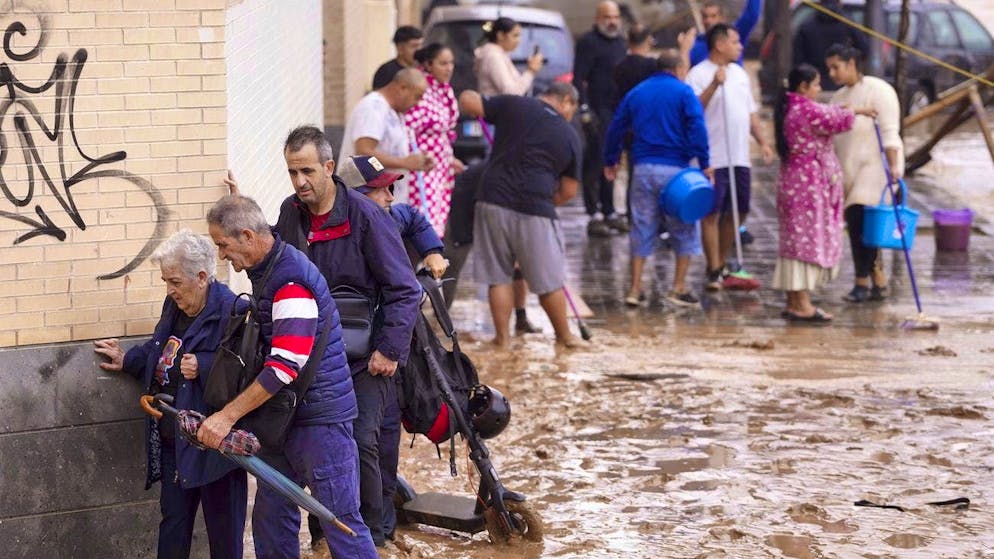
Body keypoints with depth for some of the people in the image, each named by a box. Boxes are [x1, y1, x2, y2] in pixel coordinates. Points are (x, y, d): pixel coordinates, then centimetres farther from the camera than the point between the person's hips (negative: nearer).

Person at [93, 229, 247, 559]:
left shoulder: (230, 312, -18)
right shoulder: (174, 306, 9)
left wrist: (202, 367, -27)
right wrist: (127, 361, 24)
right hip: (173, 441, 8)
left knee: (223, 526, 4)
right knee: (173, 521, 16)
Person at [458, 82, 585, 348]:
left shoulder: (513, 105, 4)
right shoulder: (569, 136, 6)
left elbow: (467, 102, 4)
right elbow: (569, 191, 9)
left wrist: (469, 95, 26)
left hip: (493, 201, 1)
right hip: (535, 210, -1)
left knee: (498, 276, 12)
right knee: (549, 280, 12)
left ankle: (502, 336, 14)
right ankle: (564, 336, 25)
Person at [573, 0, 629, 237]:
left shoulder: (621, 42, 18)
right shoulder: (588, 42, -6)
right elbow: (578, 79, -11)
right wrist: (585, 110, -19)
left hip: (619, 111, 7)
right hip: (599, 110, -7)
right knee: (596, 162, -8)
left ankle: (609, 213, 17)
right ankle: (595, 216, -7)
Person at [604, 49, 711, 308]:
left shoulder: (636, 93, 12)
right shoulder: (683, 92, -2)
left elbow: (616, 128, 15)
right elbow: (697, 128, -13)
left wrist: (610, 161, 25)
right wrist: (704, 163, -13)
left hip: (643, 168, 4)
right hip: (675, 168, -4)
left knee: (642, 228, 10)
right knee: (684, 227, 7)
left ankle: (635, 289, 7)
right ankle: (679, 288, 3)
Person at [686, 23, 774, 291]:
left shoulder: (740, 73, 16)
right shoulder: (699, 74, -8)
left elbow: (751, 112, 21)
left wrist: (763, 142, 12)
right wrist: (714, 85, -27)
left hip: (739, 157, 8)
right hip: (713, 158, -8)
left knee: (738, 212, 11)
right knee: (712, 214, -3)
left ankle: (721, 265, 22)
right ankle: (715, 273, -1)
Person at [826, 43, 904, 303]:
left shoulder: (877, 90, -6)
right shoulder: (839, 97, 17)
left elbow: (889, 132, -13)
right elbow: (833, 138, 18)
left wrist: (894, 165, -21)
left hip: (876, 165, -8)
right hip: (850, 169, 8)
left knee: (859, 218, -18)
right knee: (856, 224, 3)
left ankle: (862, 282, -14)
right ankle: (879, 283, 10)